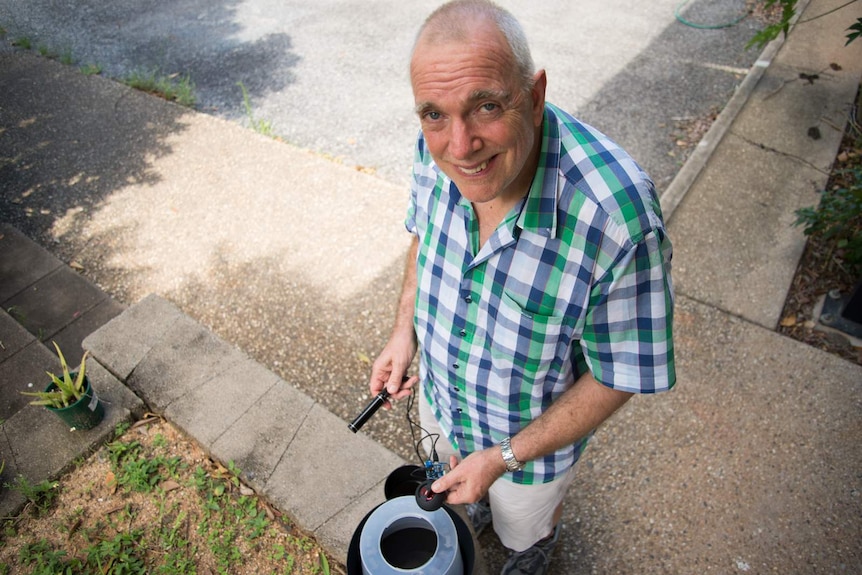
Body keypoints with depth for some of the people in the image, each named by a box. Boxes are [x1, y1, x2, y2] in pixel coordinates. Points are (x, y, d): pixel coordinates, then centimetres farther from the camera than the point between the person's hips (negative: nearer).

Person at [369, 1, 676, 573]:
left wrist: (504, 456, -22)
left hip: (534, 429, -3)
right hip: (439, 396, 4)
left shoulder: (619, 219, -40)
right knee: (463, 478, 38)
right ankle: (476, 504, 76)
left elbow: (618, 376, -26)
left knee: (525, 522, 31)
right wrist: (404, 330, -10)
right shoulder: (437, 147, -23)